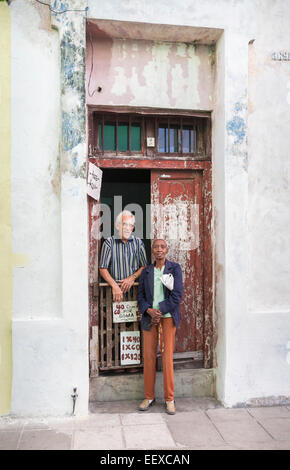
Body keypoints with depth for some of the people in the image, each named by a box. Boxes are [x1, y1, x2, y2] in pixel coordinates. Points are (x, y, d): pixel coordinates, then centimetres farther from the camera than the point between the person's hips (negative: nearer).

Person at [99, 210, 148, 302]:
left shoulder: (138, 242, 11)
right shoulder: (109, 242, 4)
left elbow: (144, 266, 10)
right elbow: (102, 269, 0)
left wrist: (132, 278, -7)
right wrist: (114, 286, -13)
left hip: (134, 287, 1)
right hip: (115, 287, -1)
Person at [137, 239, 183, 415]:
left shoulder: (175, 268, 3)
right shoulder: (146, 271, 12)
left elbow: (177, 295, -5)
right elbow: (140, 296, 10)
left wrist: (160, 311, -10)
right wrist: (149, 311, -8)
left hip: (168, 317, -3)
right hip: (149, 317, 3)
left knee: (167, 357, -4)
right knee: (149, 357, 3)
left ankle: (169, 399, 9)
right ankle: (149, 397, 17)